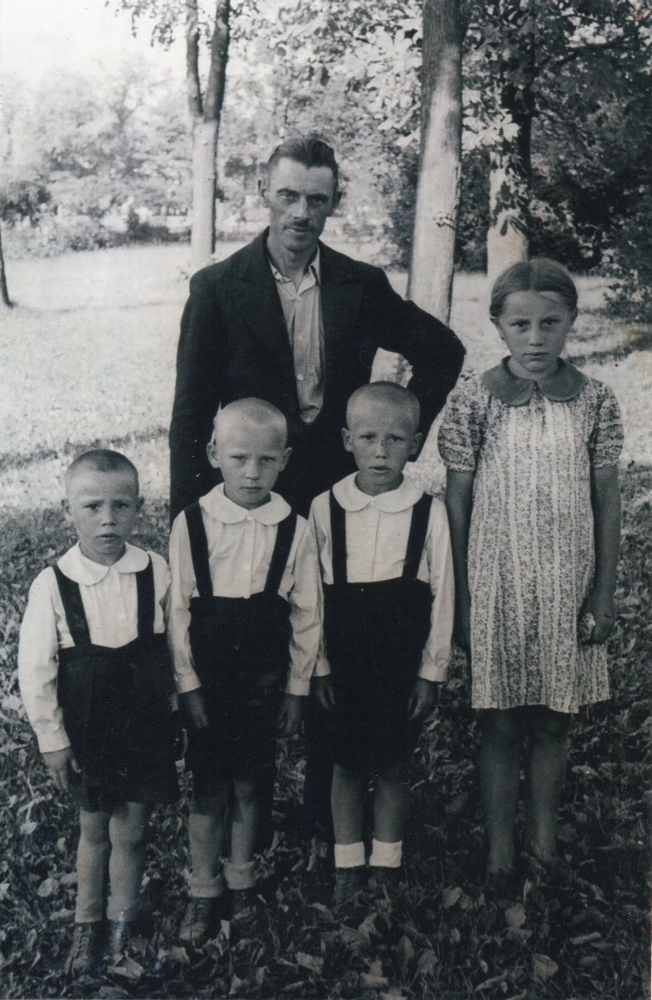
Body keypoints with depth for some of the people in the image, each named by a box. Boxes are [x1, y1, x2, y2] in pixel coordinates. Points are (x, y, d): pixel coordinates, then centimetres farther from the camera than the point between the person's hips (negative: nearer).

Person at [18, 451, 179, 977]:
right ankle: (86, 925, 40)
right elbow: (35, 669, -8)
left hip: (146, 726, 1)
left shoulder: (157, 572, -12)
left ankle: (121, 924, 36)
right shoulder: (52, 585, -16)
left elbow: (176, 646, 2)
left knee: (130, 832, 12)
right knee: (93, 832, 17)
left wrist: (175, 708, 8)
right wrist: (53, 740, -5)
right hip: (87, 731, -1)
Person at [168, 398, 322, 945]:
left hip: (264, 681, 1)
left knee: (248, 784, 14)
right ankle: (204, 890, 27)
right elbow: (179, 610, -5)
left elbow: (307, 616, 0)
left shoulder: (294, 530, -7)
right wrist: (188, 685, -6)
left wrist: (297, 688, 2)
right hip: (207, 680, -1)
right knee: (208, 789, 8)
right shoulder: (191, 524, -9)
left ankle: (243, 879, 35)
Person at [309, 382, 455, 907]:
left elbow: (442, 596, -2)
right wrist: (319, 666, -1)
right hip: (343, 660, 1)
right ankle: (348, 866, 29)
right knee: (347, 765, 12)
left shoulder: (429, 512, -8)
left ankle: (386, 865, 31)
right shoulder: (324, 509, -6)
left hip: (402, 662, 0)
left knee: (393, 767, 11)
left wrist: (431, 670, -1)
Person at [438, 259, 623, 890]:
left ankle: (544, 839, 31)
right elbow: (456, 501, -3)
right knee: (499, 726, 8)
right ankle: (500, 847, 24)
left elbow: (607, 501, 3)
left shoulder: (594, 401, -1)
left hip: (568, 590, 2)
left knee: (552, 722, 13)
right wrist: (460, 597, -3)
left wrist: (604, 592, 1)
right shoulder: (474, 399, -7)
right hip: (497, 587, -2)